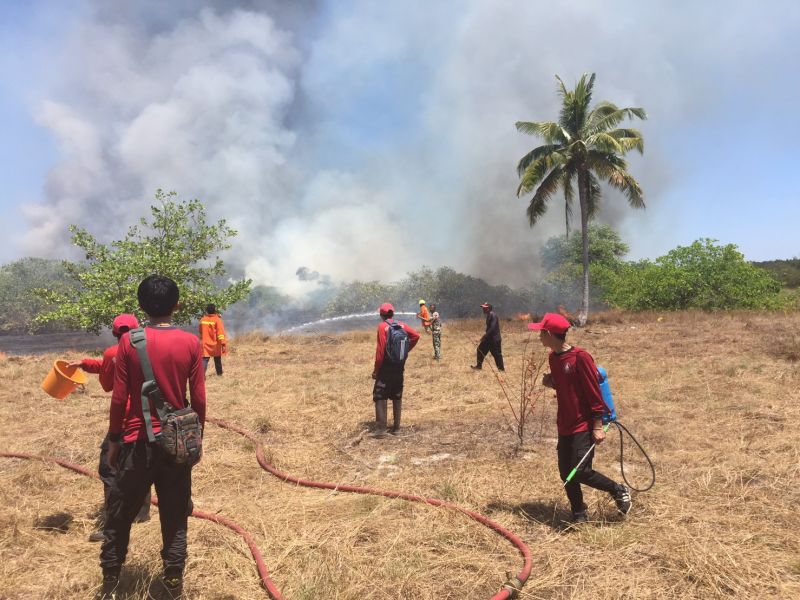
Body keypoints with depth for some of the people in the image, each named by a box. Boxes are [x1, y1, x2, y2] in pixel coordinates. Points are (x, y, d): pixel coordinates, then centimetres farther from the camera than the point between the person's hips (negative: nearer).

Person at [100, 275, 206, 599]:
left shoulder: (129, 341, -8)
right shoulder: (191, 343, -6)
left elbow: (119, 398, -6)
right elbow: (199, 400, -4)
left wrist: (113, 440, 6)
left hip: (137, 441, 0)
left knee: (120, 514, 17)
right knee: (175, 517, 13)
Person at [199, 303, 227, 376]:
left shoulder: (202, 320, 1)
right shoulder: (217, 320, -12)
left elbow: (201, 333, 14)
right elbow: (220, 333, -16)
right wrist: (223, 344, -16)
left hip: (206, 344, 2)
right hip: (215, 345, -2)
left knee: (205, 360, -4)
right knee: (217, 360, 15)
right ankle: (219, 373, 29)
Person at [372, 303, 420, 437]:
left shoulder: (382, 326, -12)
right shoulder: (402, 325, 4)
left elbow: (380, 350, -17)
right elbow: (416, 336, -1)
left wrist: (376, 369, -11)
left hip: (386, 368, -6)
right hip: (399, 367, 6)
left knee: (380, 397, 0)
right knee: (397, 397, 15)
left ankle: (381, 429, -5)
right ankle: (396, 427, 18)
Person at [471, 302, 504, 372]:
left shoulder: (493, 315, -20)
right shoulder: (489, 315, 10)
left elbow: (492, 328, -27)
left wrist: (485, 336, -24)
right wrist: (485, 335, 17)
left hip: (494, 338, -10)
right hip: (489, 338, 10)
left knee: (496, 354, -2)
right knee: (481, 349, 12)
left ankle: (501, 368, 9)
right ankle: (479, 366, 21)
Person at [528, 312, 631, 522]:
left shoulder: (580, 357, -19)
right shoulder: (553, 357, 6)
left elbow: (594, 392, -16)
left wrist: (598, 426, -16)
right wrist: (551, 382, -3)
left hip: (583, 426, -8)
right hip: (564, 426, 8)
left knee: (580, 472, -10)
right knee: (566, 473, 9)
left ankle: (619, 491, 15)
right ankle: (579, 515, 25)